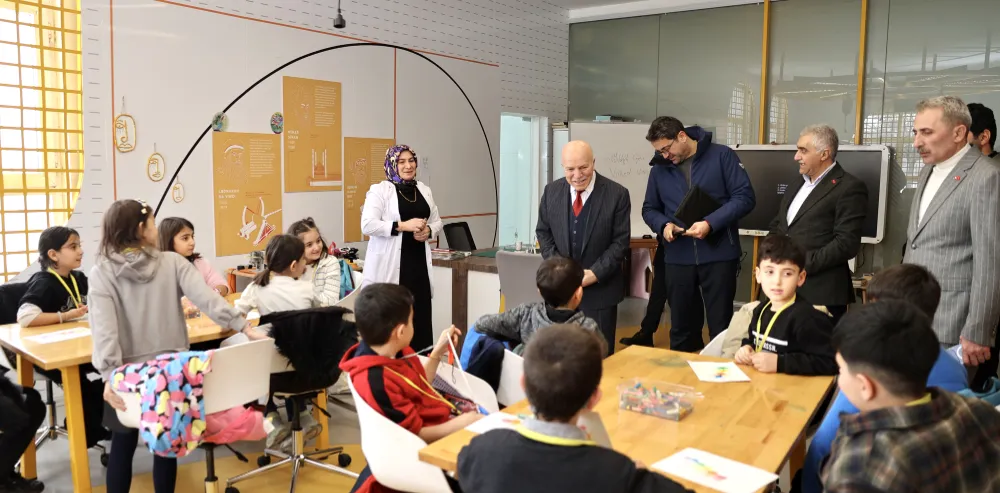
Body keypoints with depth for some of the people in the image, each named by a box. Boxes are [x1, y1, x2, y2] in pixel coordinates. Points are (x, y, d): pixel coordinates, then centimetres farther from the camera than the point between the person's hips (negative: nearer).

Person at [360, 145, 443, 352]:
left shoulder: (424, 190, 15)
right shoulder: (379, 190, -3)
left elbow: (437, 222, 21)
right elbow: (368, 225, -13)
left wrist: (428, 231, -2)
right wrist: (403, 226, -18)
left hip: (418, 263, 5)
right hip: (391, 265, -5)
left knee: (420, 316, 3)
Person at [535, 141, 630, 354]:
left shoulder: (617, 194, -10)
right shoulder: (551, 191, 1)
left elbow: (620, 241, -9)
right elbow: (543, 232, 7)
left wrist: (595, 273, -18)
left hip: (600, 288, -3)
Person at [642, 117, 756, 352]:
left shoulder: (721, 156, -4)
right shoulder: (659, 168, 7)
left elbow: (745, 197, -7)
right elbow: (649, 209, 15)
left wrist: (710, 223, -19)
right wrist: (664, 225, -7)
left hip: (718, 255, -3)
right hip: (678, 258, 4)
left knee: (721, 326, 5)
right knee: (681, 326, 11)